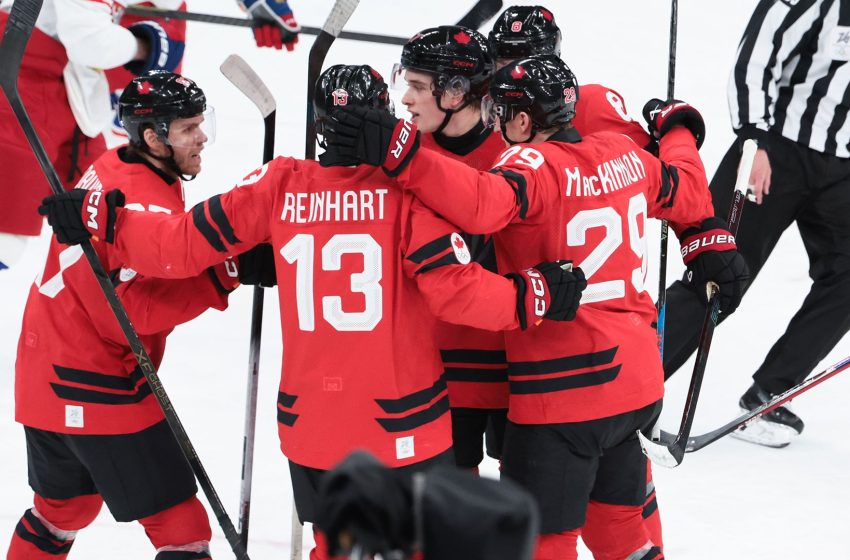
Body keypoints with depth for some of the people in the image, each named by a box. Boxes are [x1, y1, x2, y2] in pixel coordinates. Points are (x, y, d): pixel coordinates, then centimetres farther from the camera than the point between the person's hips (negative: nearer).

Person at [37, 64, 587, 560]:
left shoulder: (280, 186, -4)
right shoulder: (406, 188, -13)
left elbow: (183, 245, 0)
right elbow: (454, 287, -17)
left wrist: (100, 217, 10)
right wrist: (535, 295, -6)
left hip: (311, 420, 3)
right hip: (400, 420, -3)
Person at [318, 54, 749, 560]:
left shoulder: (534, 165, -16)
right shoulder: (625, 154, 5)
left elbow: (482, 202, -37)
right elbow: (684, 189, 24)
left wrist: (397, 154, -40)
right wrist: (679, 130, 45)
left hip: (563, 391, -8)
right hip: (638, 381, 8)